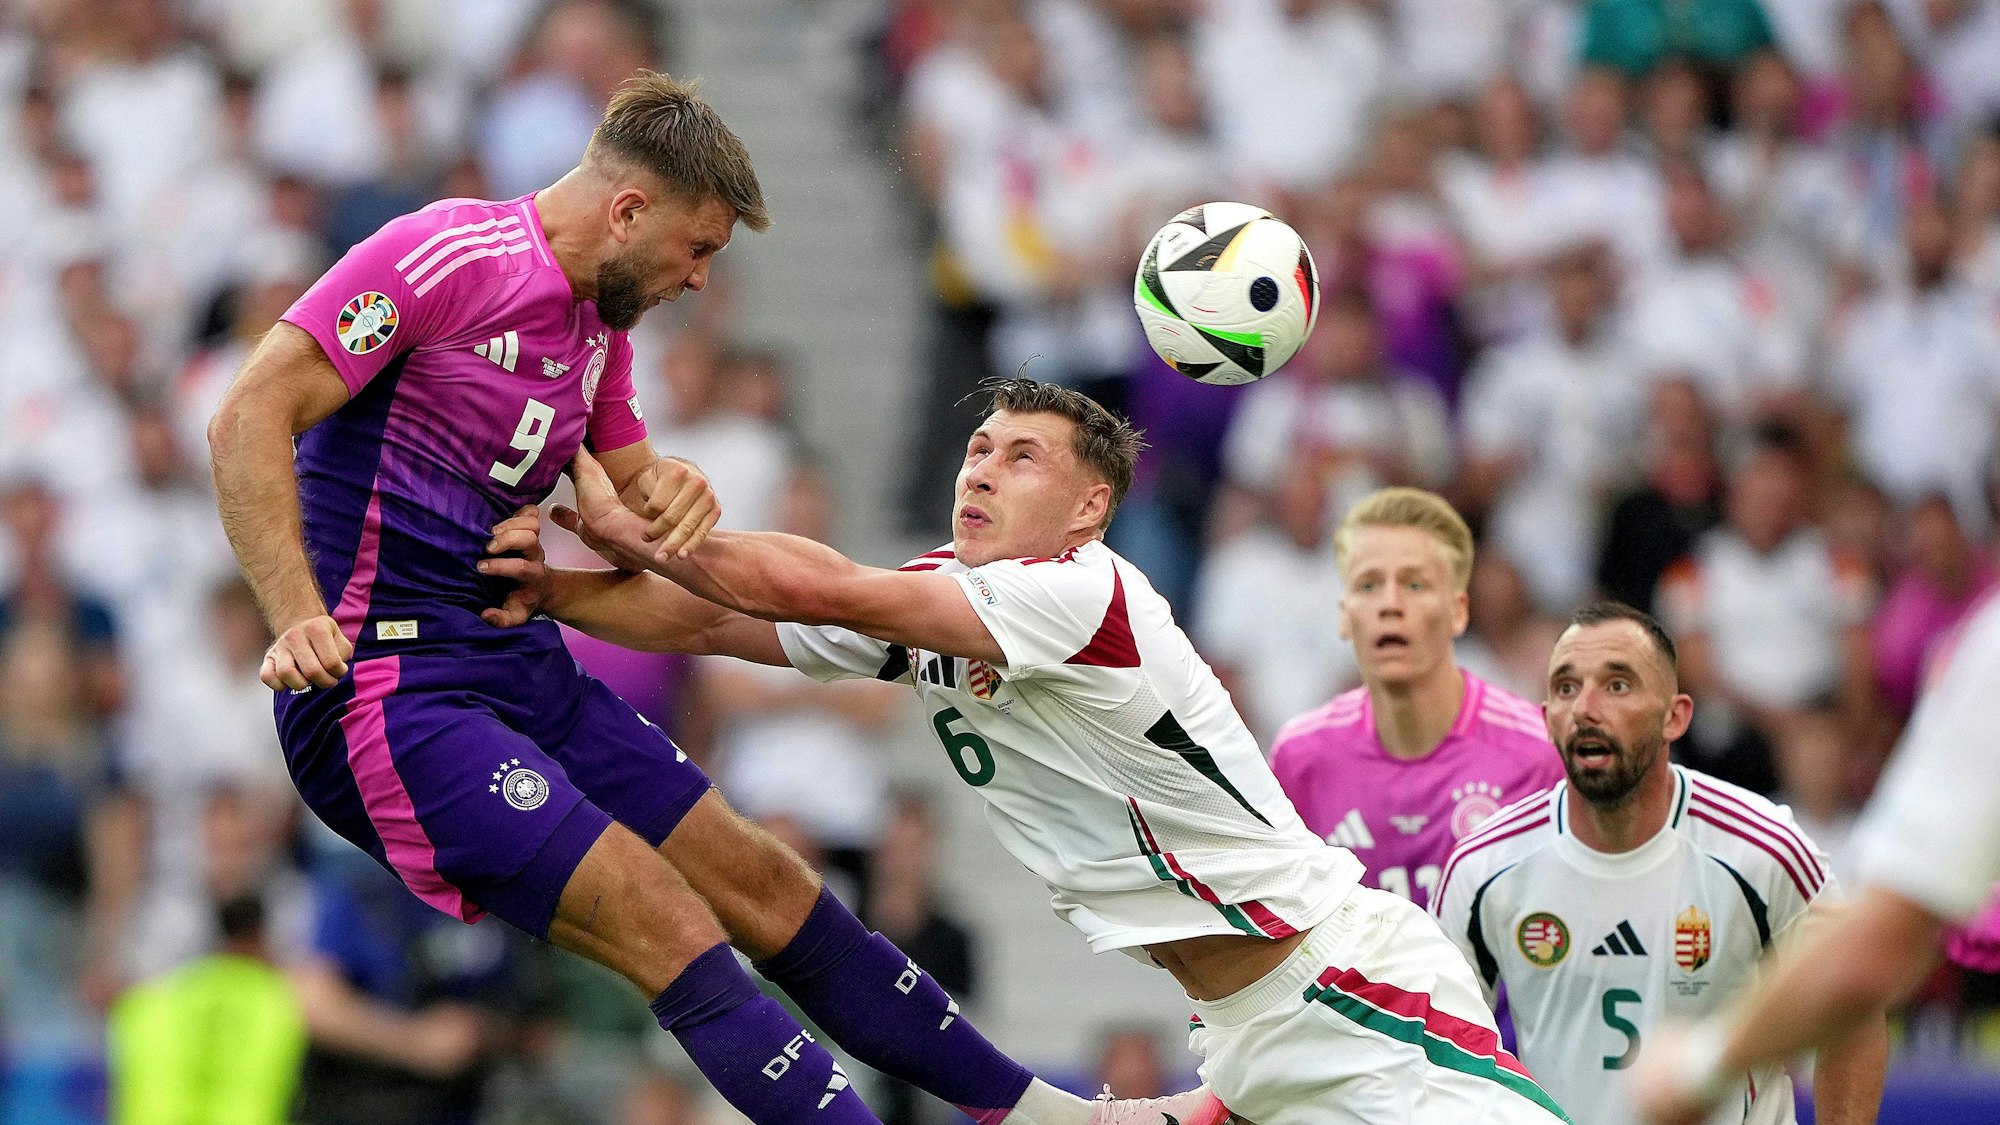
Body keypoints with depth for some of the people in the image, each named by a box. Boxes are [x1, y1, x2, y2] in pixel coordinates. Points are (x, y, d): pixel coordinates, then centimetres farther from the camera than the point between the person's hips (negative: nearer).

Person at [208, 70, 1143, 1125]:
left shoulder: (599, 323, 14)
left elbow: (630, 498, 23)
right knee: (678, 937, -19)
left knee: (770, 890, 12)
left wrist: (669, 492, -3)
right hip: (392, 694, -9)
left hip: (523, 671, 9)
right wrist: (299, 621, -28)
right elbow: (248, 421, -18)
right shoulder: (447, 254, -14)